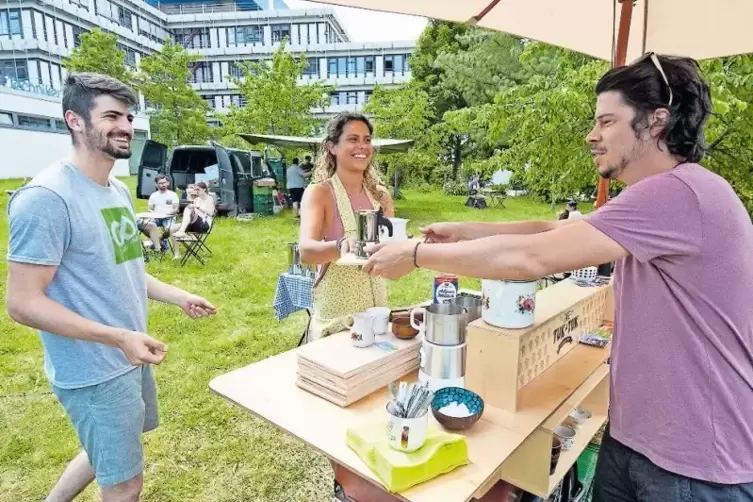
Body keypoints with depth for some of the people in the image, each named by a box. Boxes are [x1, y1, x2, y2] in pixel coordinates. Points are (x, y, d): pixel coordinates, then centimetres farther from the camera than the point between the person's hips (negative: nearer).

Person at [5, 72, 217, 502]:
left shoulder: (119, 191, 6)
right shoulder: (47, 198, -22)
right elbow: (23, 302, -23)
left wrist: (179, 297, 8)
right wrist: (118, 337, -31)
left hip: (130, 358, 9)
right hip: (95, 372, -8)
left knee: (107, 453, 29)